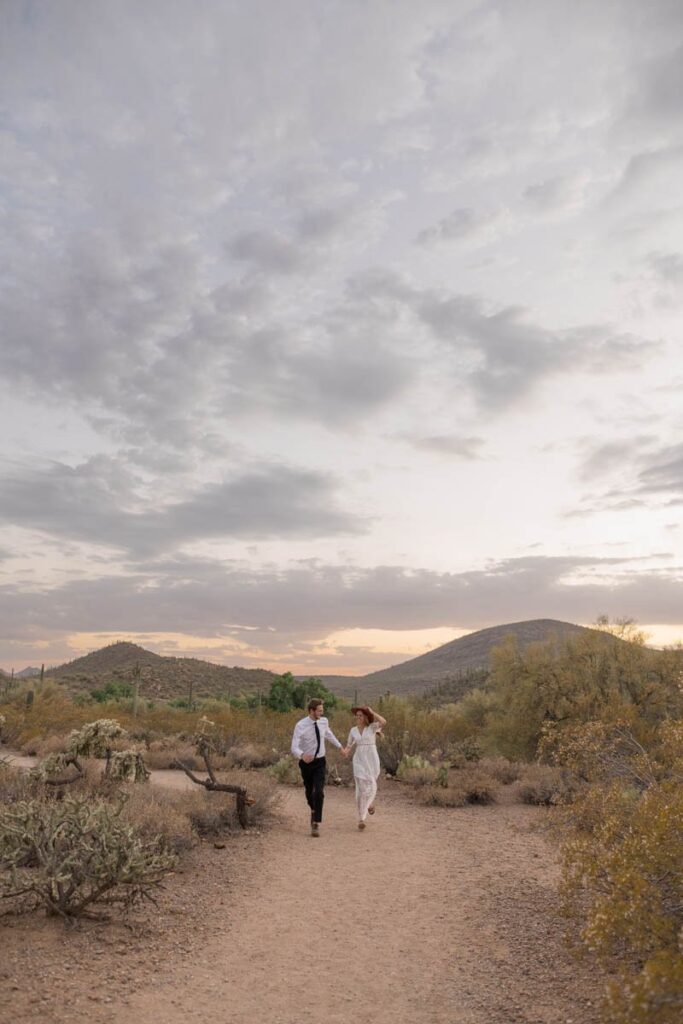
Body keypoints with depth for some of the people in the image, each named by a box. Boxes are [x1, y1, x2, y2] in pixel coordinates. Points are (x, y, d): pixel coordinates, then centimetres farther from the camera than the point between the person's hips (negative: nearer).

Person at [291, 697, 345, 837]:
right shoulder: (300, 726, -23)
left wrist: (340, 747, 23)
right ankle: (314, 810, 49)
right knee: (309, 792, 17)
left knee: (319, 792, -16)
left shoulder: (324, 721, -9)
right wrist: (302, 755, -49)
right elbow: (294, 748, -27)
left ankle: (316, 823, -8)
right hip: (306, 763, -1)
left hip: (320, 762, 1)